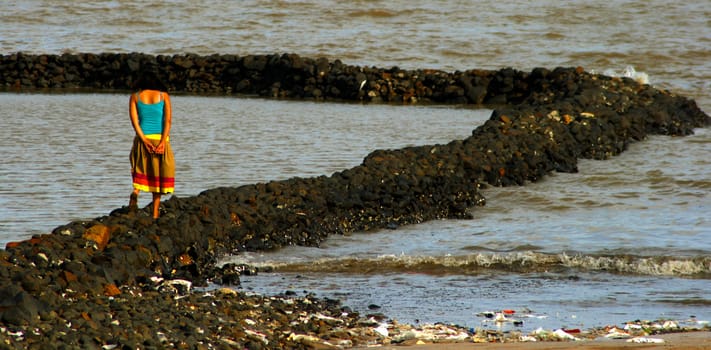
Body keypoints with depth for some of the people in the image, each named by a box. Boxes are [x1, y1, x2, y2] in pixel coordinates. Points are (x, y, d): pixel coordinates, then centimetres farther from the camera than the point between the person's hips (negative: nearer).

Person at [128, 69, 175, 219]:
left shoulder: (135, 97, 5)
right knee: (157, 175, 8)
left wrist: (144, 140, -10)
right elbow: (168, 119, -6)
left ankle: (136, 191, -13)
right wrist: (163, 142, -12)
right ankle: (155, 213, 4)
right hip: (160, 138, 0)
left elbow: (134, 120, -5)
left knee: (140, 168, 19)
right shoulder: (164, 95, 4)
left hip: (143, 138, 0)